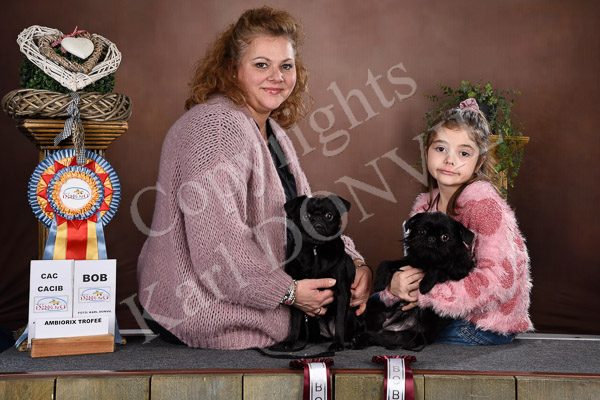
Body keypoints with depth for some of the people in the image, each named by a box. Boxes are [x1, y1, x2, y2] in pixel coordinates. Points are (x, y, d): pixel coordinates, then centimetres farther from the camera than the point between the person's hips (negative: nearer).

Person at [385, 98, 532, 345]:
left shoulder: (483, 201, -21)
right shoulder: (425, 204, 2)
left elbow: (499, 279, -28)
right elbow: (415, 266, 4)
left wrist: (429, 294, -27)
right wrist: (397, 284, -20)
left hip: (488, 324, -7)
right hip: (454, 313, 8)